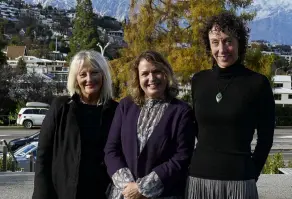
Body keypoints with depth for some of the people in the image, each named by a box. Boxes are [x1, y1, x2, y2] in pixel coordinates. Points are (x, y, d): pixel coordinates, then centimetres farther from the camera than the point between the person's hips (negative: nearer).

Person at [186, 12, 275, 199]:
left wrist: (251, 173, 5)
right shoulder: (199, 80, 4)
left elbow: (266, 138, 2)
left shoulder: (258, 83, -6)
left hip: (237, 180, -3)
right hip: (199, 177, 3)